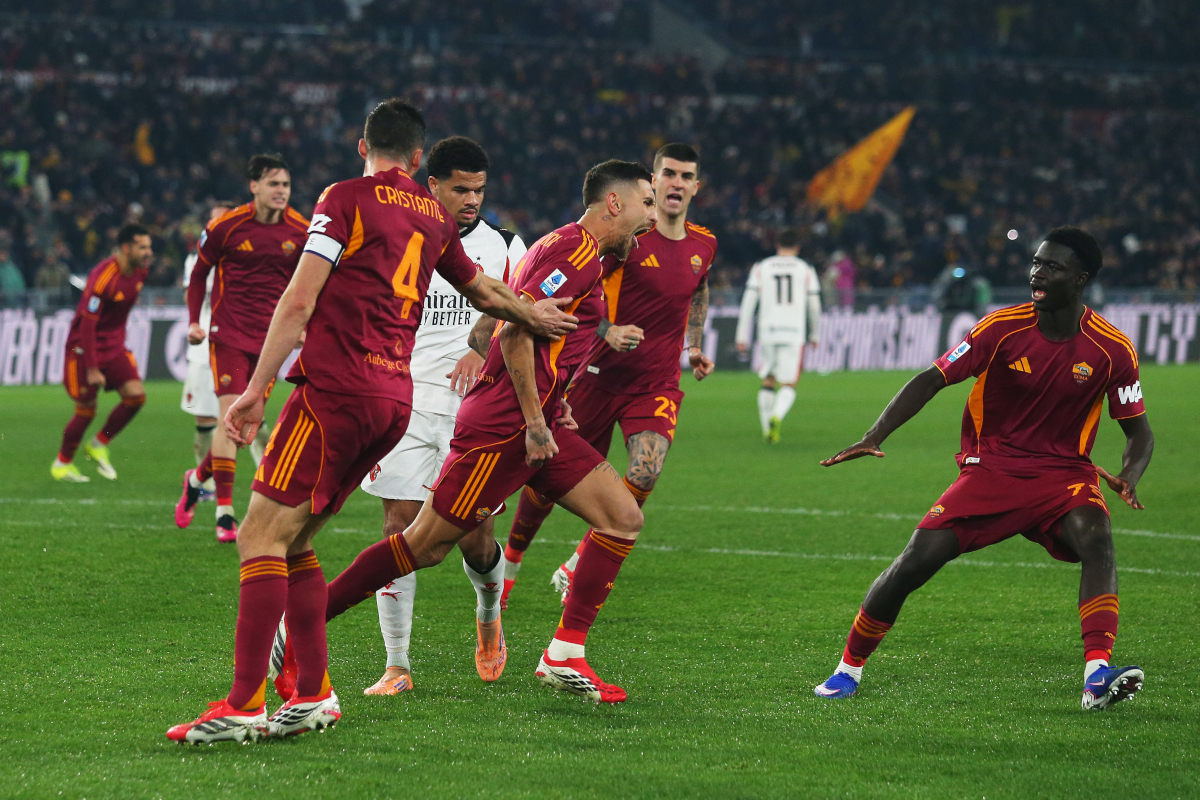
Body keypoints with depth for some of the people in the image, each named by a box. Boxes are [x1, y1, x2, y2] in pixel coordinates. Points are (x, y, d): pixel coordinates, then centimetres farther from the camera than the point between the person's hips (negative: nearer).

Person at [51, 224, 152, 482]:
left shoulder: (139, 272, -1)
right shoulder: (103, 277, -25)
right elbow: (87, 323, -23)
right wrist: (92, 369, -23)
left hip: (114, 346, 7)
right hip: (85, 346, -7)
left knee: (136, 395, -9)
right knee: (86, 410, -2)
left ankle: (99, 445, 12)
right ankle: (62, 463, 20)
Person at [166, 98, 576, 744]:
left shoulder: (345, 199, -2)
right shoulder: (435, 218, 17)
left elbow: (299, 303, -8)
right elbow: (482, 290, 35)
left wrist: (255, 389, -8)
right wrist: (533, 315, 55)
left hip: (336, 390, -7)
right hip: (395, 396, 7)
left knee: (261, 538, -9)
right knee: (291, 541, 15)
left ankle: (245, 704, -17)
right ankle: (313, 694, 12)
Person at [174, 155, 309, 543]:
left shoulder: (300, 230, 1)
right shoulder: (227, 227, -7)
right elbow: (199, 273, 6)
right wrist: (194, 322, -2)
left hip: (269, 337, 4)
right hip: (229, 332, -4)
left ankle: (198, 477, 32)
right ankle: (224, 514, -13)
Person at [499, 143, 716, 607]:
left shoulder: (704, 245, 7)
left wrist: (695, 346, 22)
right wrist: (607, 331, -26)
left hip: (657, 385, 3)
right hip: (601, 374, -3)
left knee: (645, 472, -20)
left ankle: (576, 567, -2)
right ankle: (510, 560, 31)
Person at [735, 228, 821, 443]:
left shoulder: (761, 268, 7)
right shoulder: (806, 270, 6)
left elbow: (748, 302, 1)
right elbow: (814, 307, 9)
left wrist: (742, 336, 3)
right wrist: (814, 334, 23)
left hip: (767, 332, 1)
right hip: (794, 334, -1)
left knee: (768, 382, 17)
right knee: (788, 385, 1)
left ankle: (767, 430, 14)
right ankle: (777, 416, -27)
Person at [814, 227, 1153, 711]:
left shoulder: (1112, 350, -7)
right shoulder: (1003, 328, -8)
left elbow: (1139, 432, 3)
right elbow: (931, 380, -8)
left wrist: (1129, 477, -20)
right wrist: (874, 438, -21)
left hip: (1064, 473, 0)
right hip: (990, 468, 1)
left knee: (1095, 537, -33)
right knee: (916, 561, -12)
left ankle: (1097, 677, -40)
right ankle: (849, 667, 10)